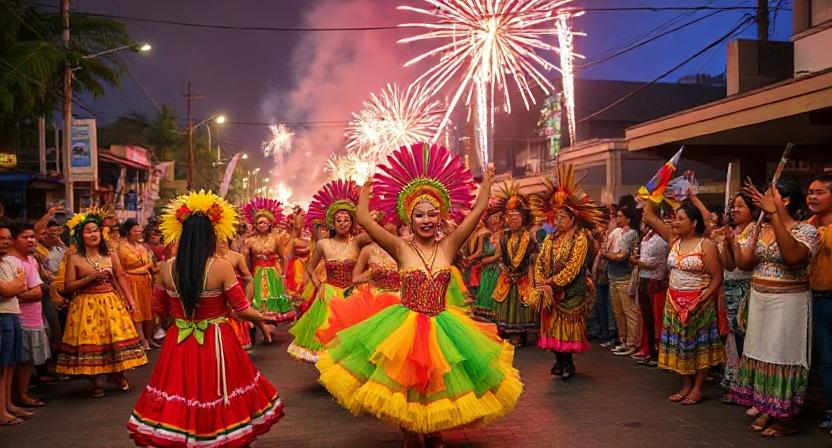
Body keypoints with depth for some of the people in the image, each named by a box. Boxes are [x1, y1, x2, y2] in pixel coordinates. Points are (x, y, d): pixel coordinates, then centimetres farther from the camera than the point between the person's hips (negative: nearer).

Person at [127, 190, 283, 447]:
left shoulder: (167, 268, -6)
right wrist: (267, 318, 7)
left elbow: (160, 309, 8)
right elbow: (242, 310, -11)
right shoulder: (222, 267, -17)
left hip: (179, 344, 3)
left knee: (175, 401, 16)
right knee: (217, 397, 14)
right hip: (215, 344, -3)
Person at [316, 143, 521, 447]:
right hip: (405, 326, -2)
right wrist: (366, 186, -5)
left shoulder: (448, 246, -2)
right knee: (405, 383, 8)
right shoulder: (401, 248, -8)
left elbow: (478, 210, -4)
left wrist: (488, 180, 3)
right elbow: (363, 219, -16)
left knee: (438, 382, 14)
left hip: (441, 327, 2)